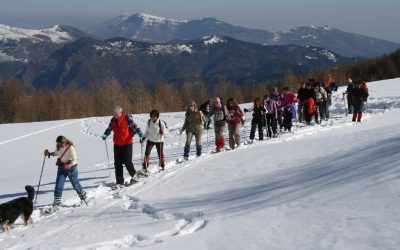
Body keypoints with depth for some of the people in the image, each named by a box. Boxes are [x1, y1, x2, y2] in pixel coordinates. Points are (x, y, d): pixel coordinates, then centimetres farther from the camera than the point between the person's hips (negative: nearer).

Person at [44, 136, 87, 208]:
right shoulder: (59, 148, -6)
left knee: (75, 184, 11)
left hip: (71, 167, -5)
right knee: (59, 185, -6)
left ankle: (83, 196, 38)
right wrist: (49, 153, -2)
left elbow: (75, 160, -25)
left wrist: (69, 165, -43)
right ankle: (57, 202, 0)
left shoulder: (70, 148, -24)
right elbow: (56, 153, 16)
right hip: (61, 167, 5)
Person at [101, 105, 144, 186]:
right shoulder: (113, 120, 5)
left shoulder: (127, 118, -11)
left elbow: (135, 127, -13)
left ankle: (133, 175, 17)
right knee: (117, 163, 3)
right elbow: (109, 129, 18)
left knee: (127, 161, -9)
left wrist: (141, 135, -26)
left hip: (127, 143, -5)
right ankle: (120, 182, 10)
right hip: (117, 144, 5)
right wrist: (105, 135, 0)